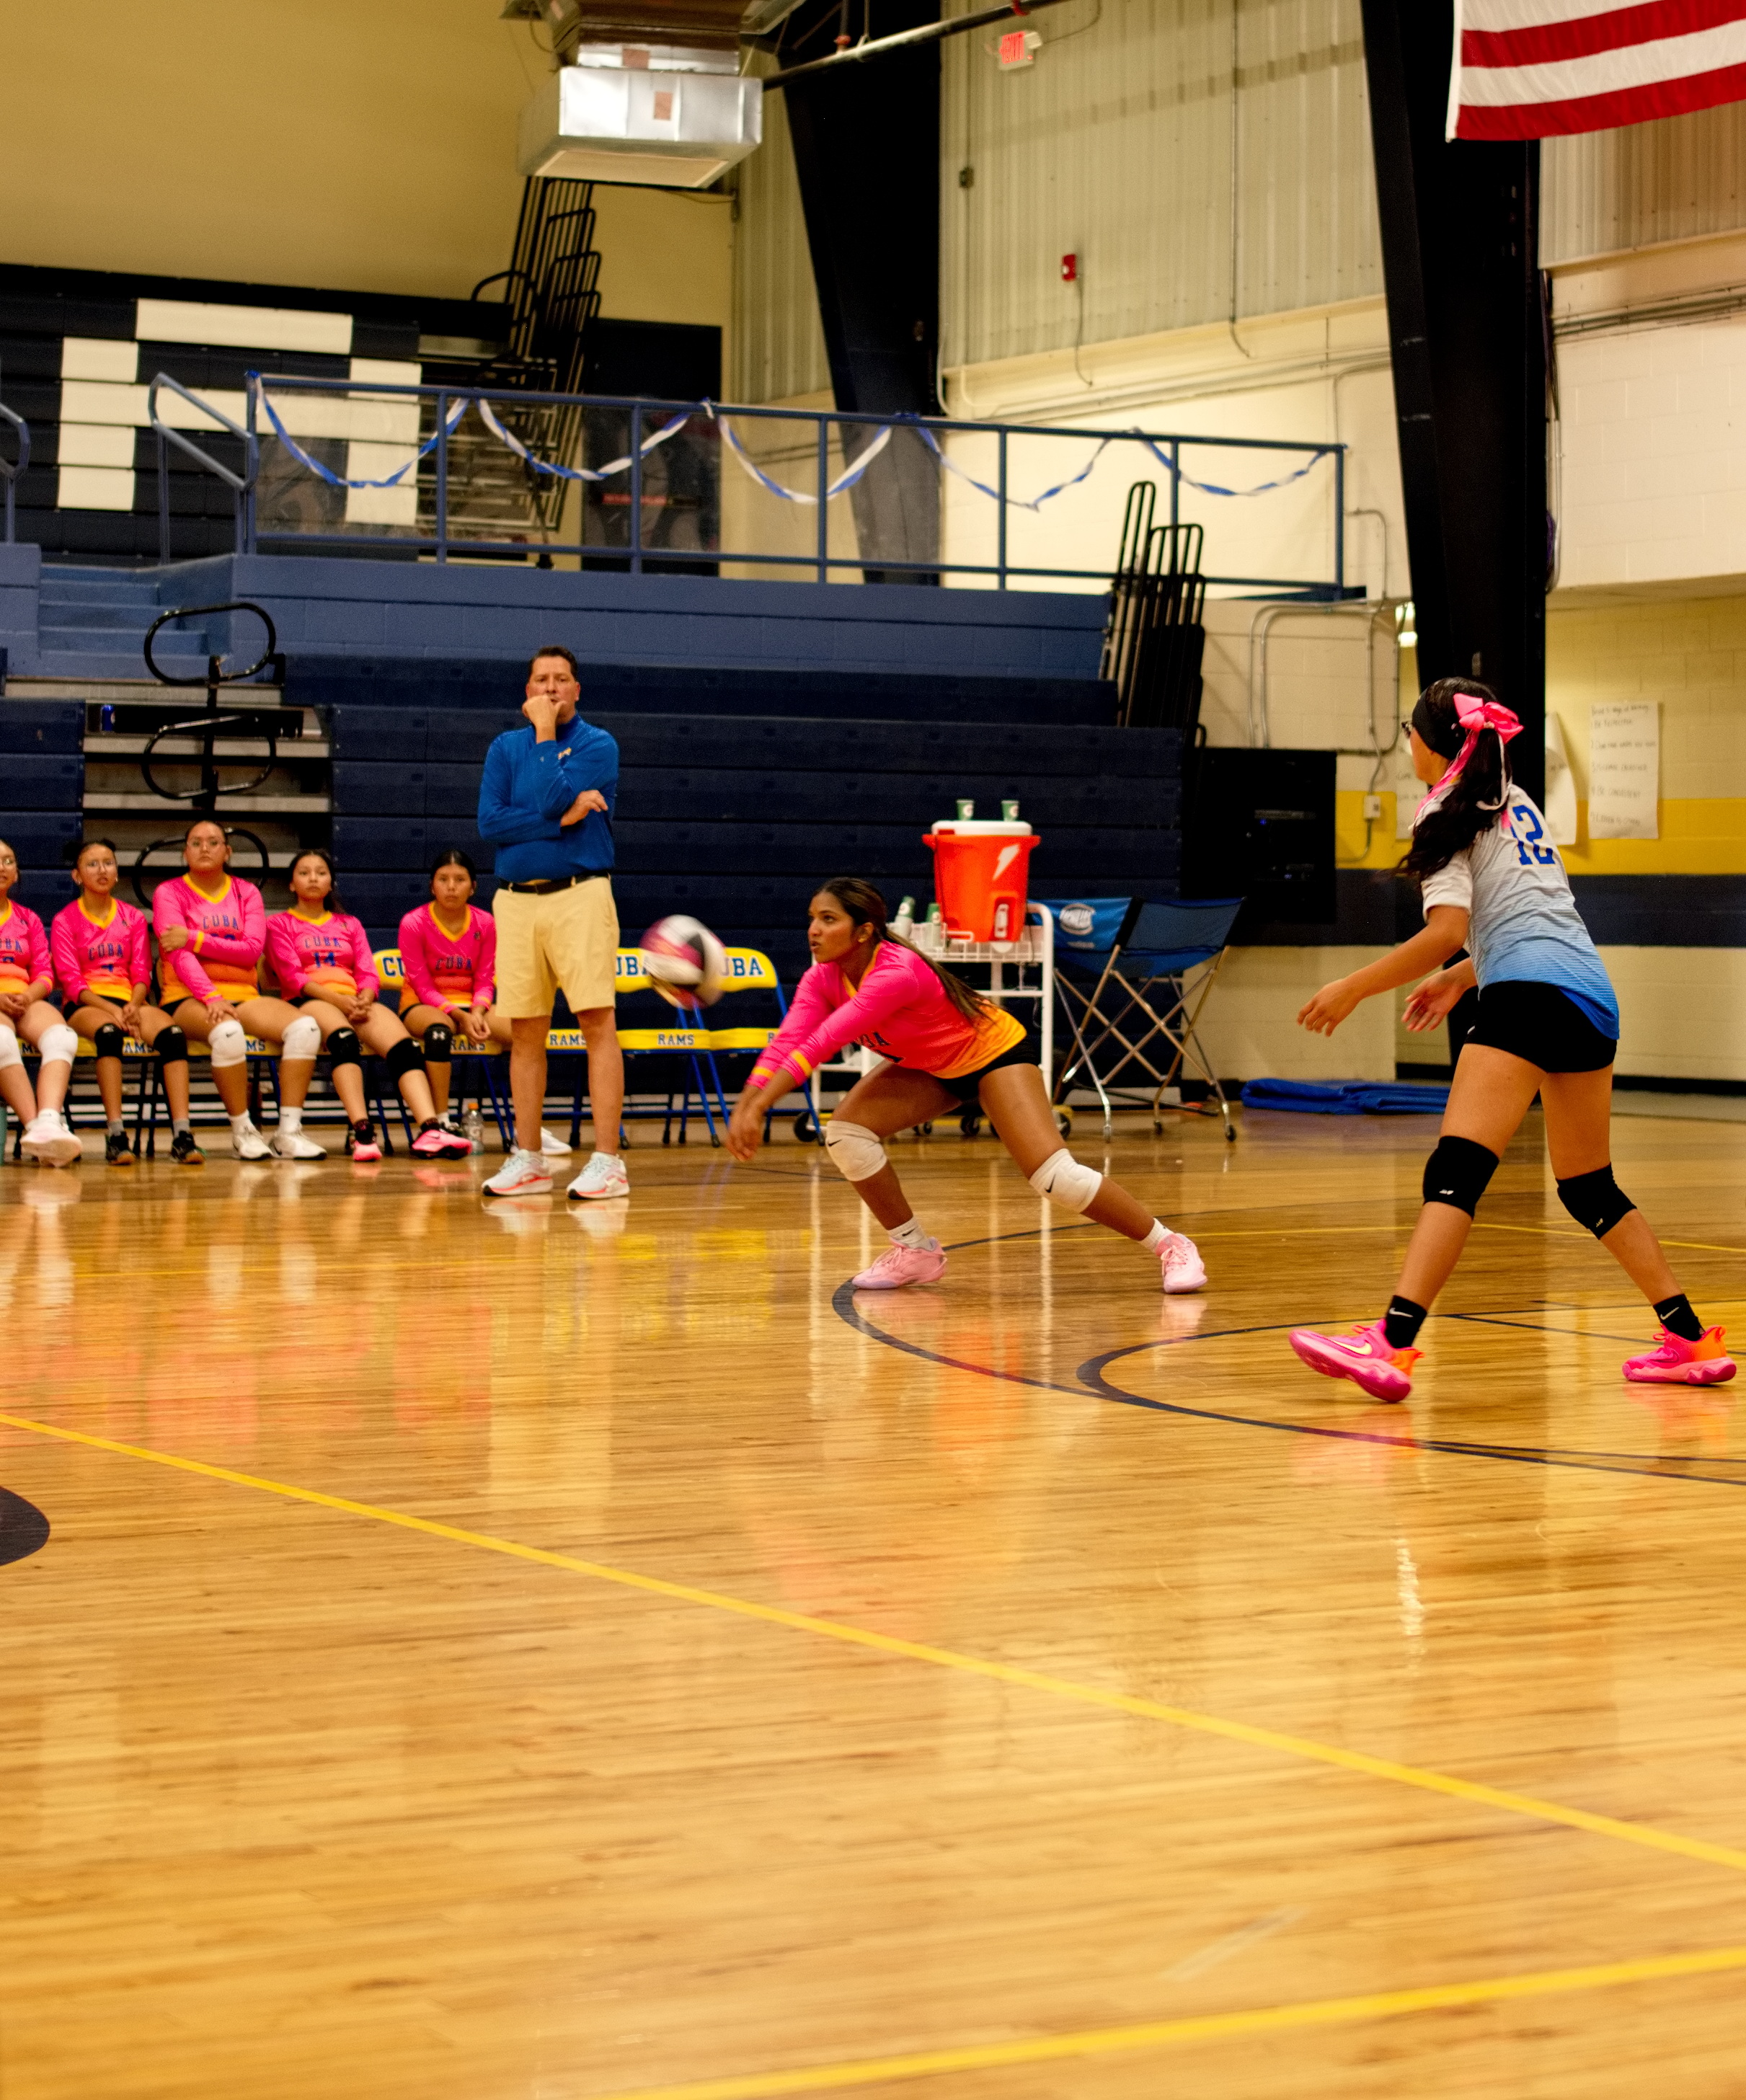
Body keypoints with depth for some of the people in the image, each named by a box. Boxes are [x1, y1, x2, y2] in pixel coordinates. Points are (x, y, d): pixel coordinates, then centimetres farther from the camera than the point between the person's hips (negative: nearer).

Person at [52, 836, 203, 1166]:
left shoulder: (133, 917, 18)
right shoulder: (65, 921, 8)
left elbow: (141, 973, 9)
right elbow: (71, 981, -3)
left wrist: (134, 1005, -13)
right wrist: (111, 1009, -19)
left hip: (129, 1001, 3)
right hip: (85, 1005, -3)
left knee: (172, 1033, -31)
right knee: (109, 1032, -41)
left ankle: (182, 1135, -42)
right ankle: (116, 1136, -46)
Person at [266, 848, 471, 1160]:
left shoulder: (349, 924, 28)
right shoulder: (280, 924, 16)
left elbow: (369, 975, 15)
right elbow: (292, 977, 0)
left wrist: (364, 998, -10)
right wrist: (338, 1000, -15)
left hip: (356, 1002, 4)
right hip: (306, 1003, -4)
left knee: (405, 1046, -29)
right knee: (344, 1038, -41)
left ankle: (430, 1130, -48)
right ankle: (361, 1131, -55)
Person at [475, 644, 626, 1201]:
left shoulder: (597, 745, 1)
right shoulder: (506, 748, 14)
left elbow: (551, 799, -14)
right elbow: (489, 822, 1)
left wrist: (545, 732, -4)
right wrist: (564, 818, -9)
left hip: (579, 896, -4)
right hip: (516, 900, 4)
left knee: (598, 1023, -10)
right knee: (524, 1033, 7)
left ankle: (607, 1161, -12)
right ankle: (528, 1160, 14)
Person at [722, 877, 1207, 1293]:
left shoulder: (897, 974, -37)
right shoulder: (824, 978, -14)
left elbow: (821, 1044, -43)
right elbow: (787, 1043, -25)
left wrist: (758, 1110, -48)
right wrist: (743, 1108, -39)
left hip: (993, 1051, -7)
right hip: (928, 1066, 7)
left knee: (1055, 1176, -20)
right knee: (846, 1132, -13)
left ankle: (1169, 1246, -1)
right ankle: (915, 1252, 5)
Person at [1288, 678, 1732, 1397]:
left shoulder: (1447, 810, 1)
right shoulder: (1515, 802, 24)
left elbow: (1447, 930, -11)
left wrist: (1353, 987, -6)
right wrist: (1461, 978, 33)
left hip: (1533, 996, -9)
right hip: (1593, 996, 9)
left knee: (1455, 1170, -19)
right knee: (1589, 1189, 20)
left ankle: (1392, 1346, -33)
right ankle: (1693, 1342, 22)